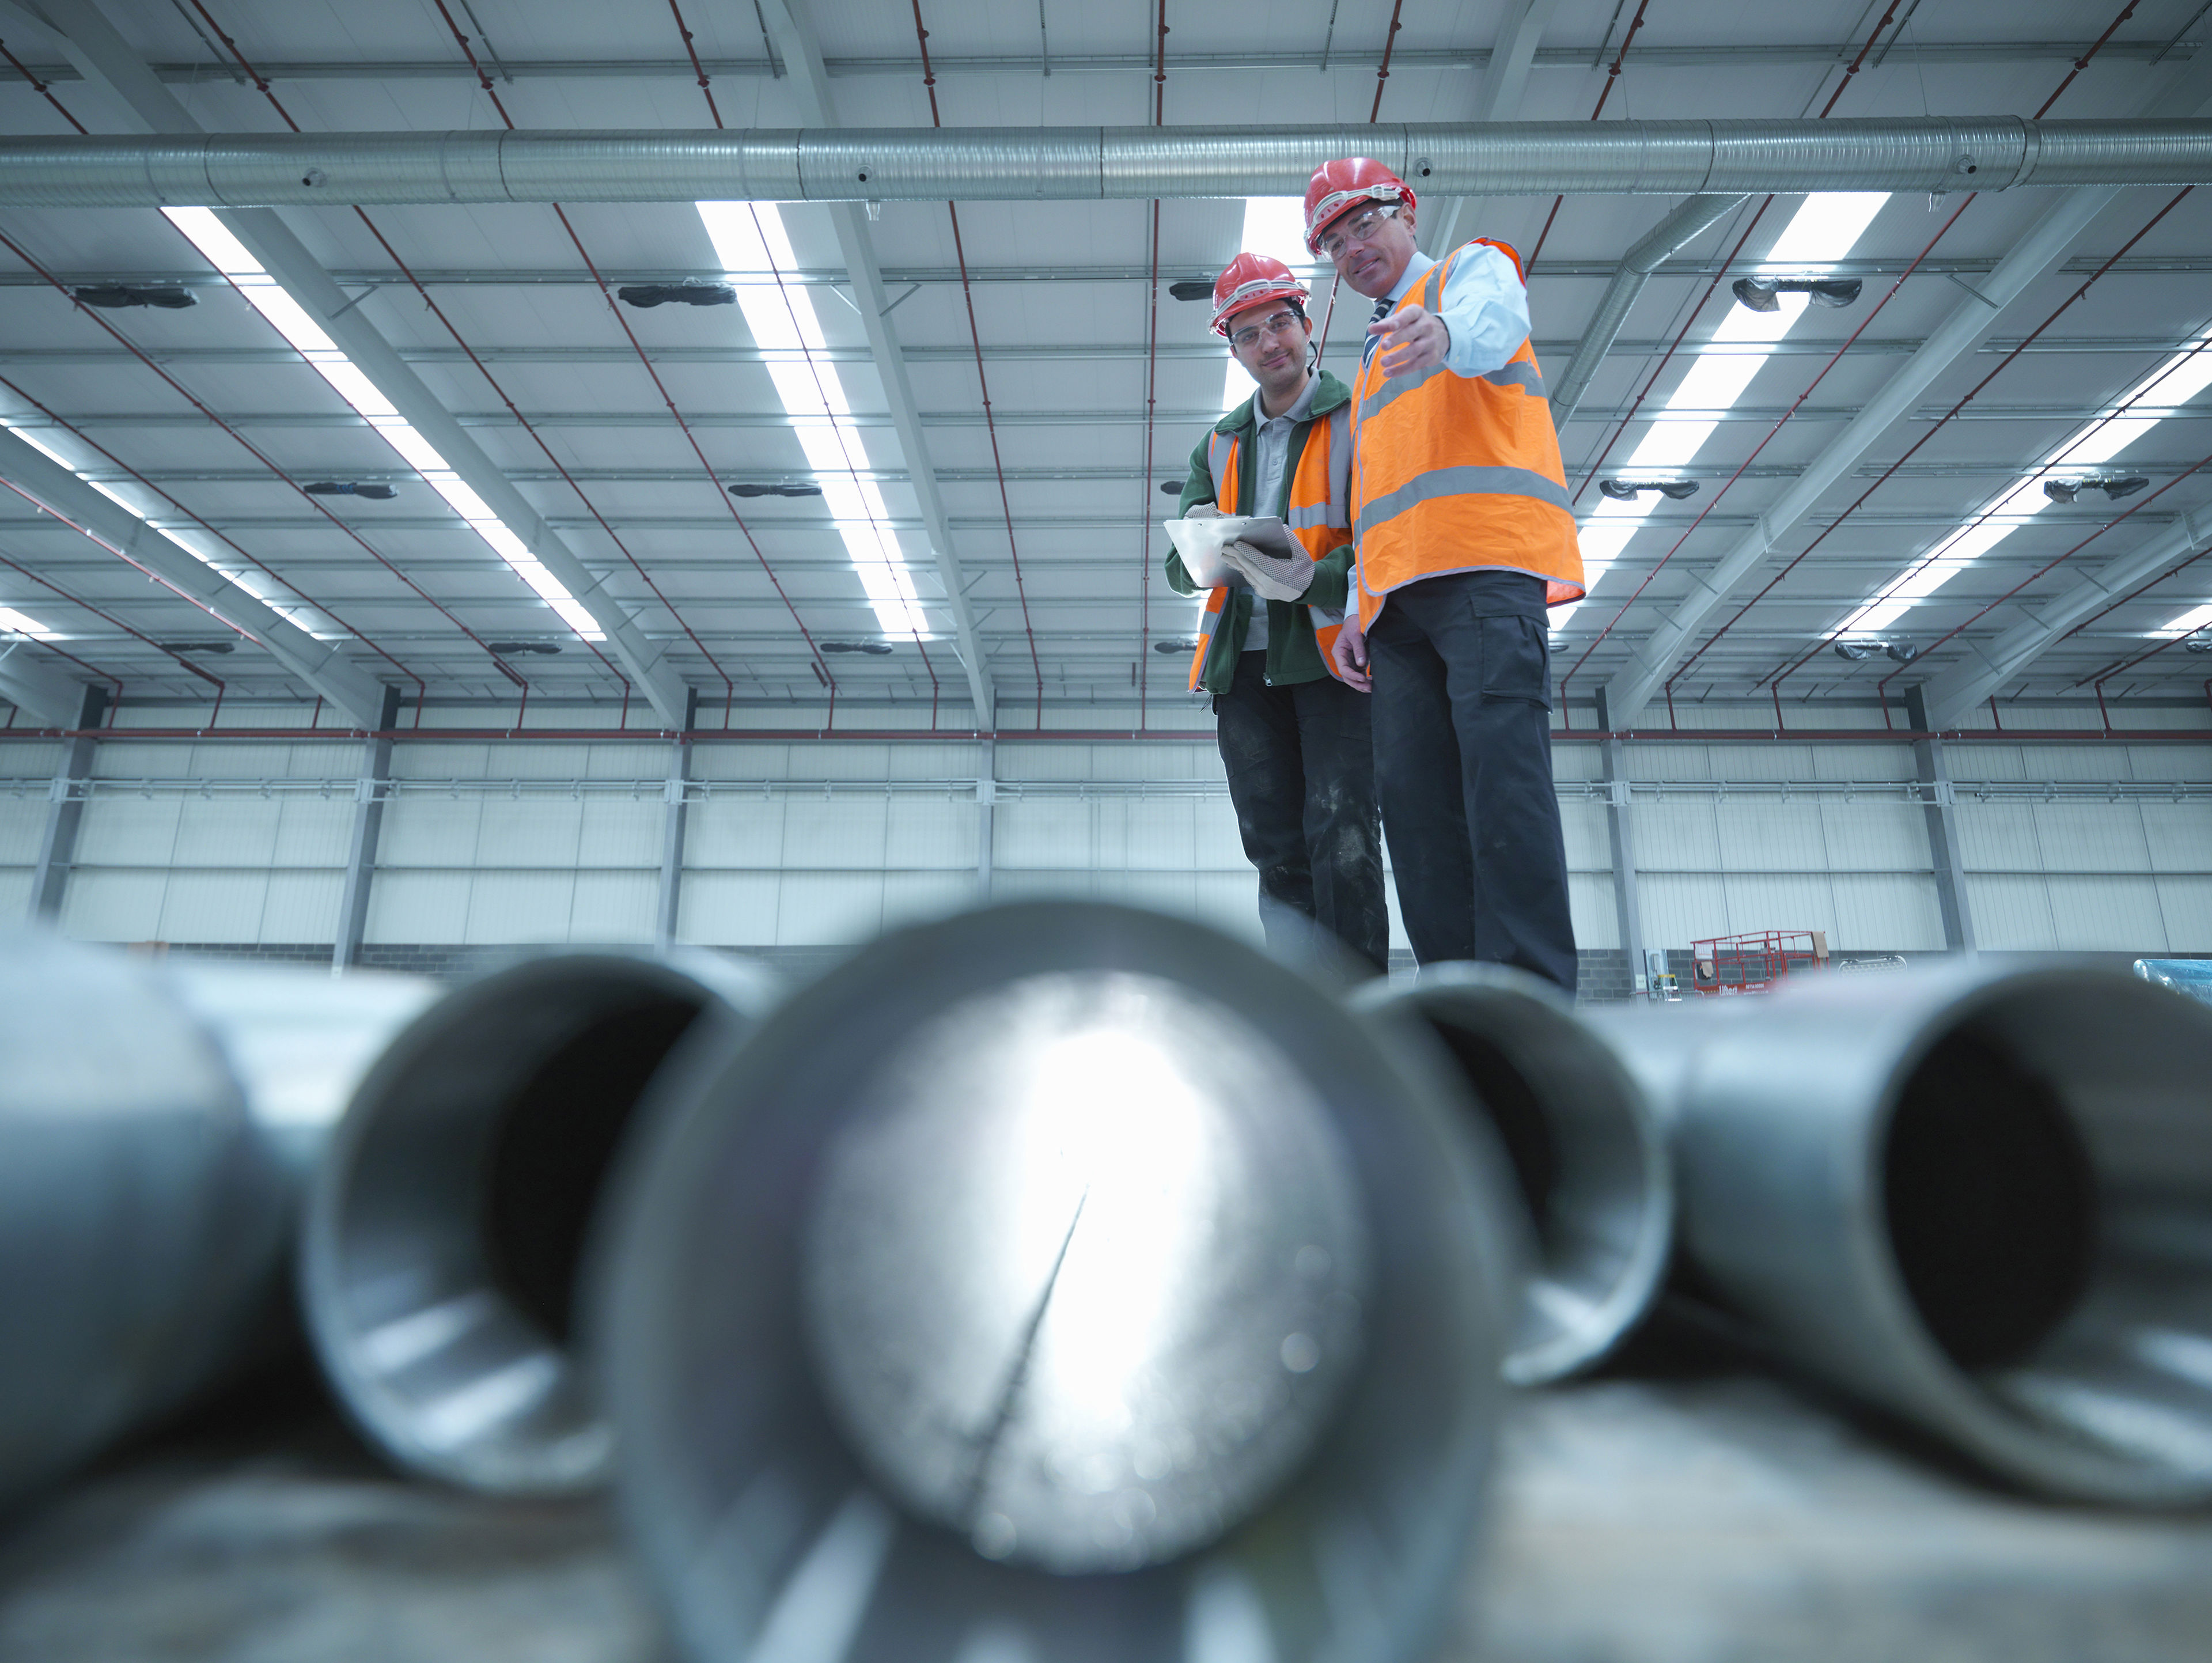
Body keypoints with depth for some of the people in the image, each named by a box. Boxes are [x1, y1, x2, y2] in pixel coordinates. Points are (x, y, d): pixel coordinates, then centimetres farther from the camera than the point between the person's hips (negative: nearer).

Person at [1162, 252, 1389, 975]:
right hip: (1246, 663, 5)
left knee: (1341, 842, -13)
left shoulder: (1358, 419, 5)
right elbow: (1182, 575, 14)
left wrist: (1311, 578, -26)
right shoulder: (1219, 446, 20)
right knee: (1278, 854, 2)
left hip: (1334, 652, -4)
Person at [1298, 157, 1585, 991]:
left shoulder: (1472, 268, 17)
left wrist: (1446, 330, -35)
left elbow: (1494, 318, -11)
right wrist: (1356, 611, 19)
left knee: (1501, 768, -19)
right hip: (1400, 595, 7)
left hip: (1486, 564, -6)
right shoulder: (1374, 358, 36)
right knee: (1412, 789, -5)